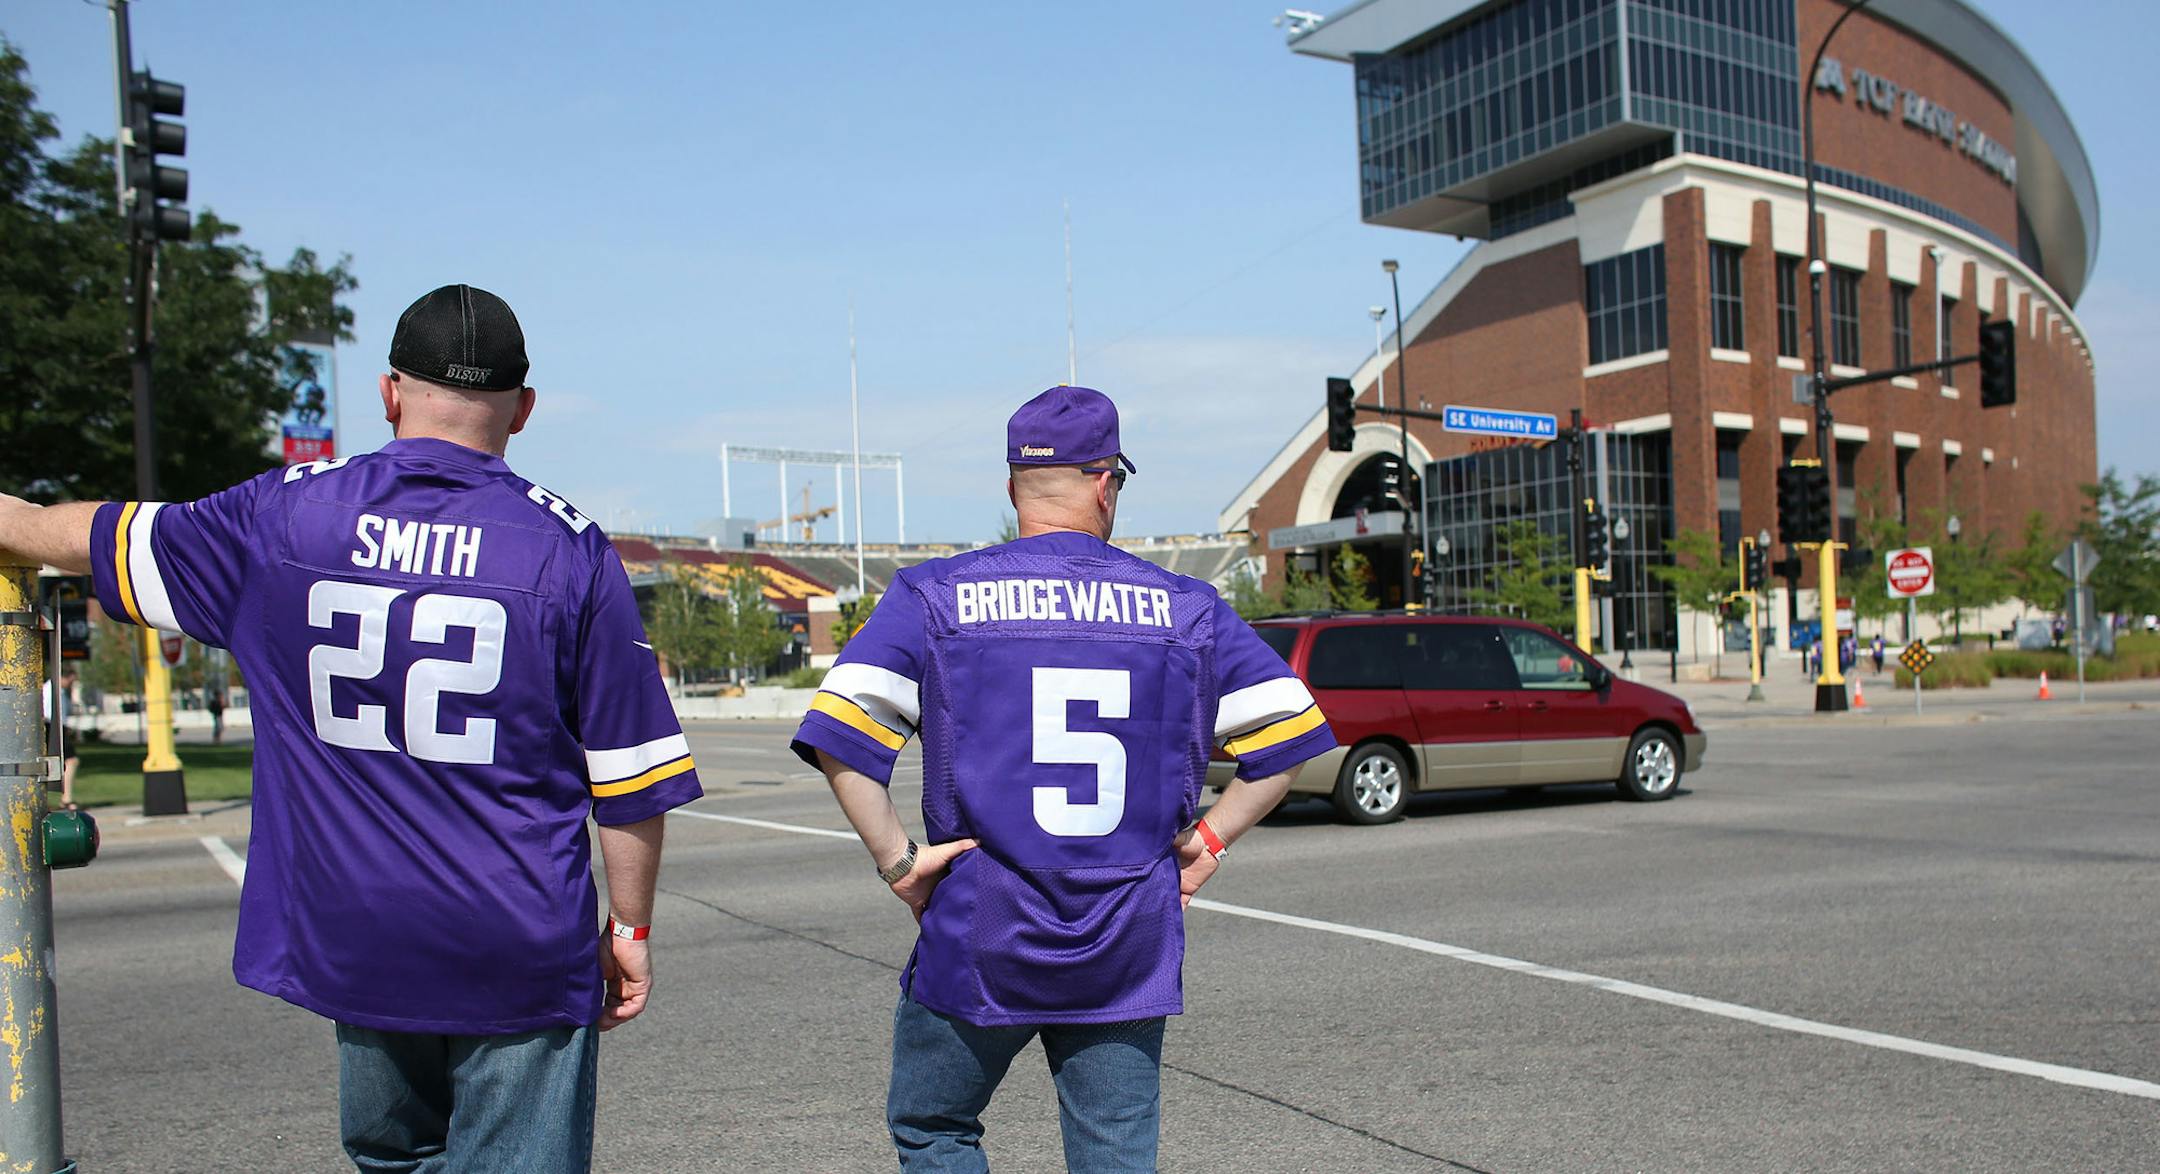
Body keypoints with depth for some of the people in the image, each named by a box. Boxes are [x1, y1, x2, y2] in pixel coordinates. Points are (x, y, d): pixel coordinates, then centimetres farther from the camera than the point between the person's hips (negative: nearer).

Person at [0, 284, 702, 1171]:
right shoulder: (569, 548, -7)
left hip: (352, 943, 3)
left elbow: (94, 537, 18)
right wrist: (630, 929, 6)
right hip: (525, 956, -2)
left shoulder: (279, 518, -1)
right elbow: (630, 779, -6)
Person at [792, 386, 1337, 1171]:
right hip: (1129, 954, 2)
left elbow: (840, 735, -12)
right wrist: (1209, 838, 7)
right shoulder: (1184, 607, 2)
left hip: (976, 945, -1)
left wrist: (896, 860, -5)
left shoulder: (934, 597, -3)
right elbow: (1288, 731, 2)